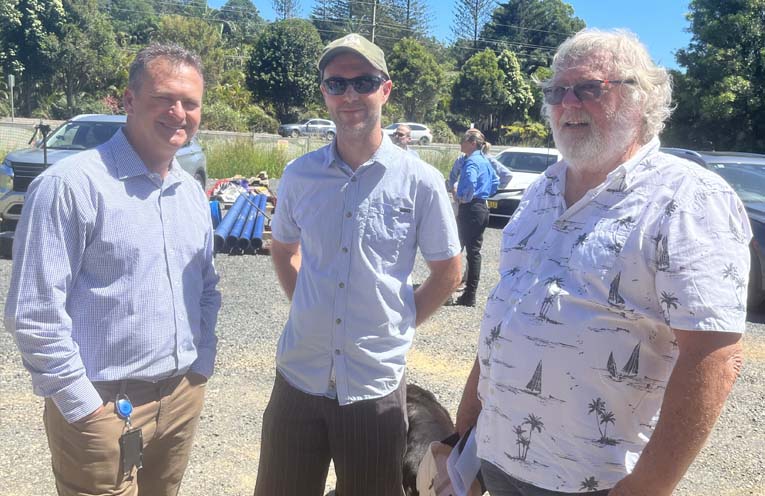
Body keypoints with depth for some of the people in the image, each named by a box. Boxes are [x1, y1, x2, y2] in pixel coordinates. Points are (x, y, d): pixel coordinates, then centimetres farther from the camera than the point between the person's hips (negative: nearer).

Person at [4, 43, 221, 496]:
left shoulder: (193, 192, 7)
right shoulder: (72, 184, -15)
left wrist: (202, 364, 7)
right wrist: (83, 405, -14)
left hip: (183, 397, 7)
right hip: (103, 407, -6)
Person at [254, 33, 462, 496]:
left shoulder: (421, 181, -9)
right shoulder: (299, 175, -1)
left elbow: (448, 272, 1)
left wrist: (399, 323, -2)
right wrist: (307, 302, 6)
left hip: (376, 384, -2)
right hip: (299, 377, 3)